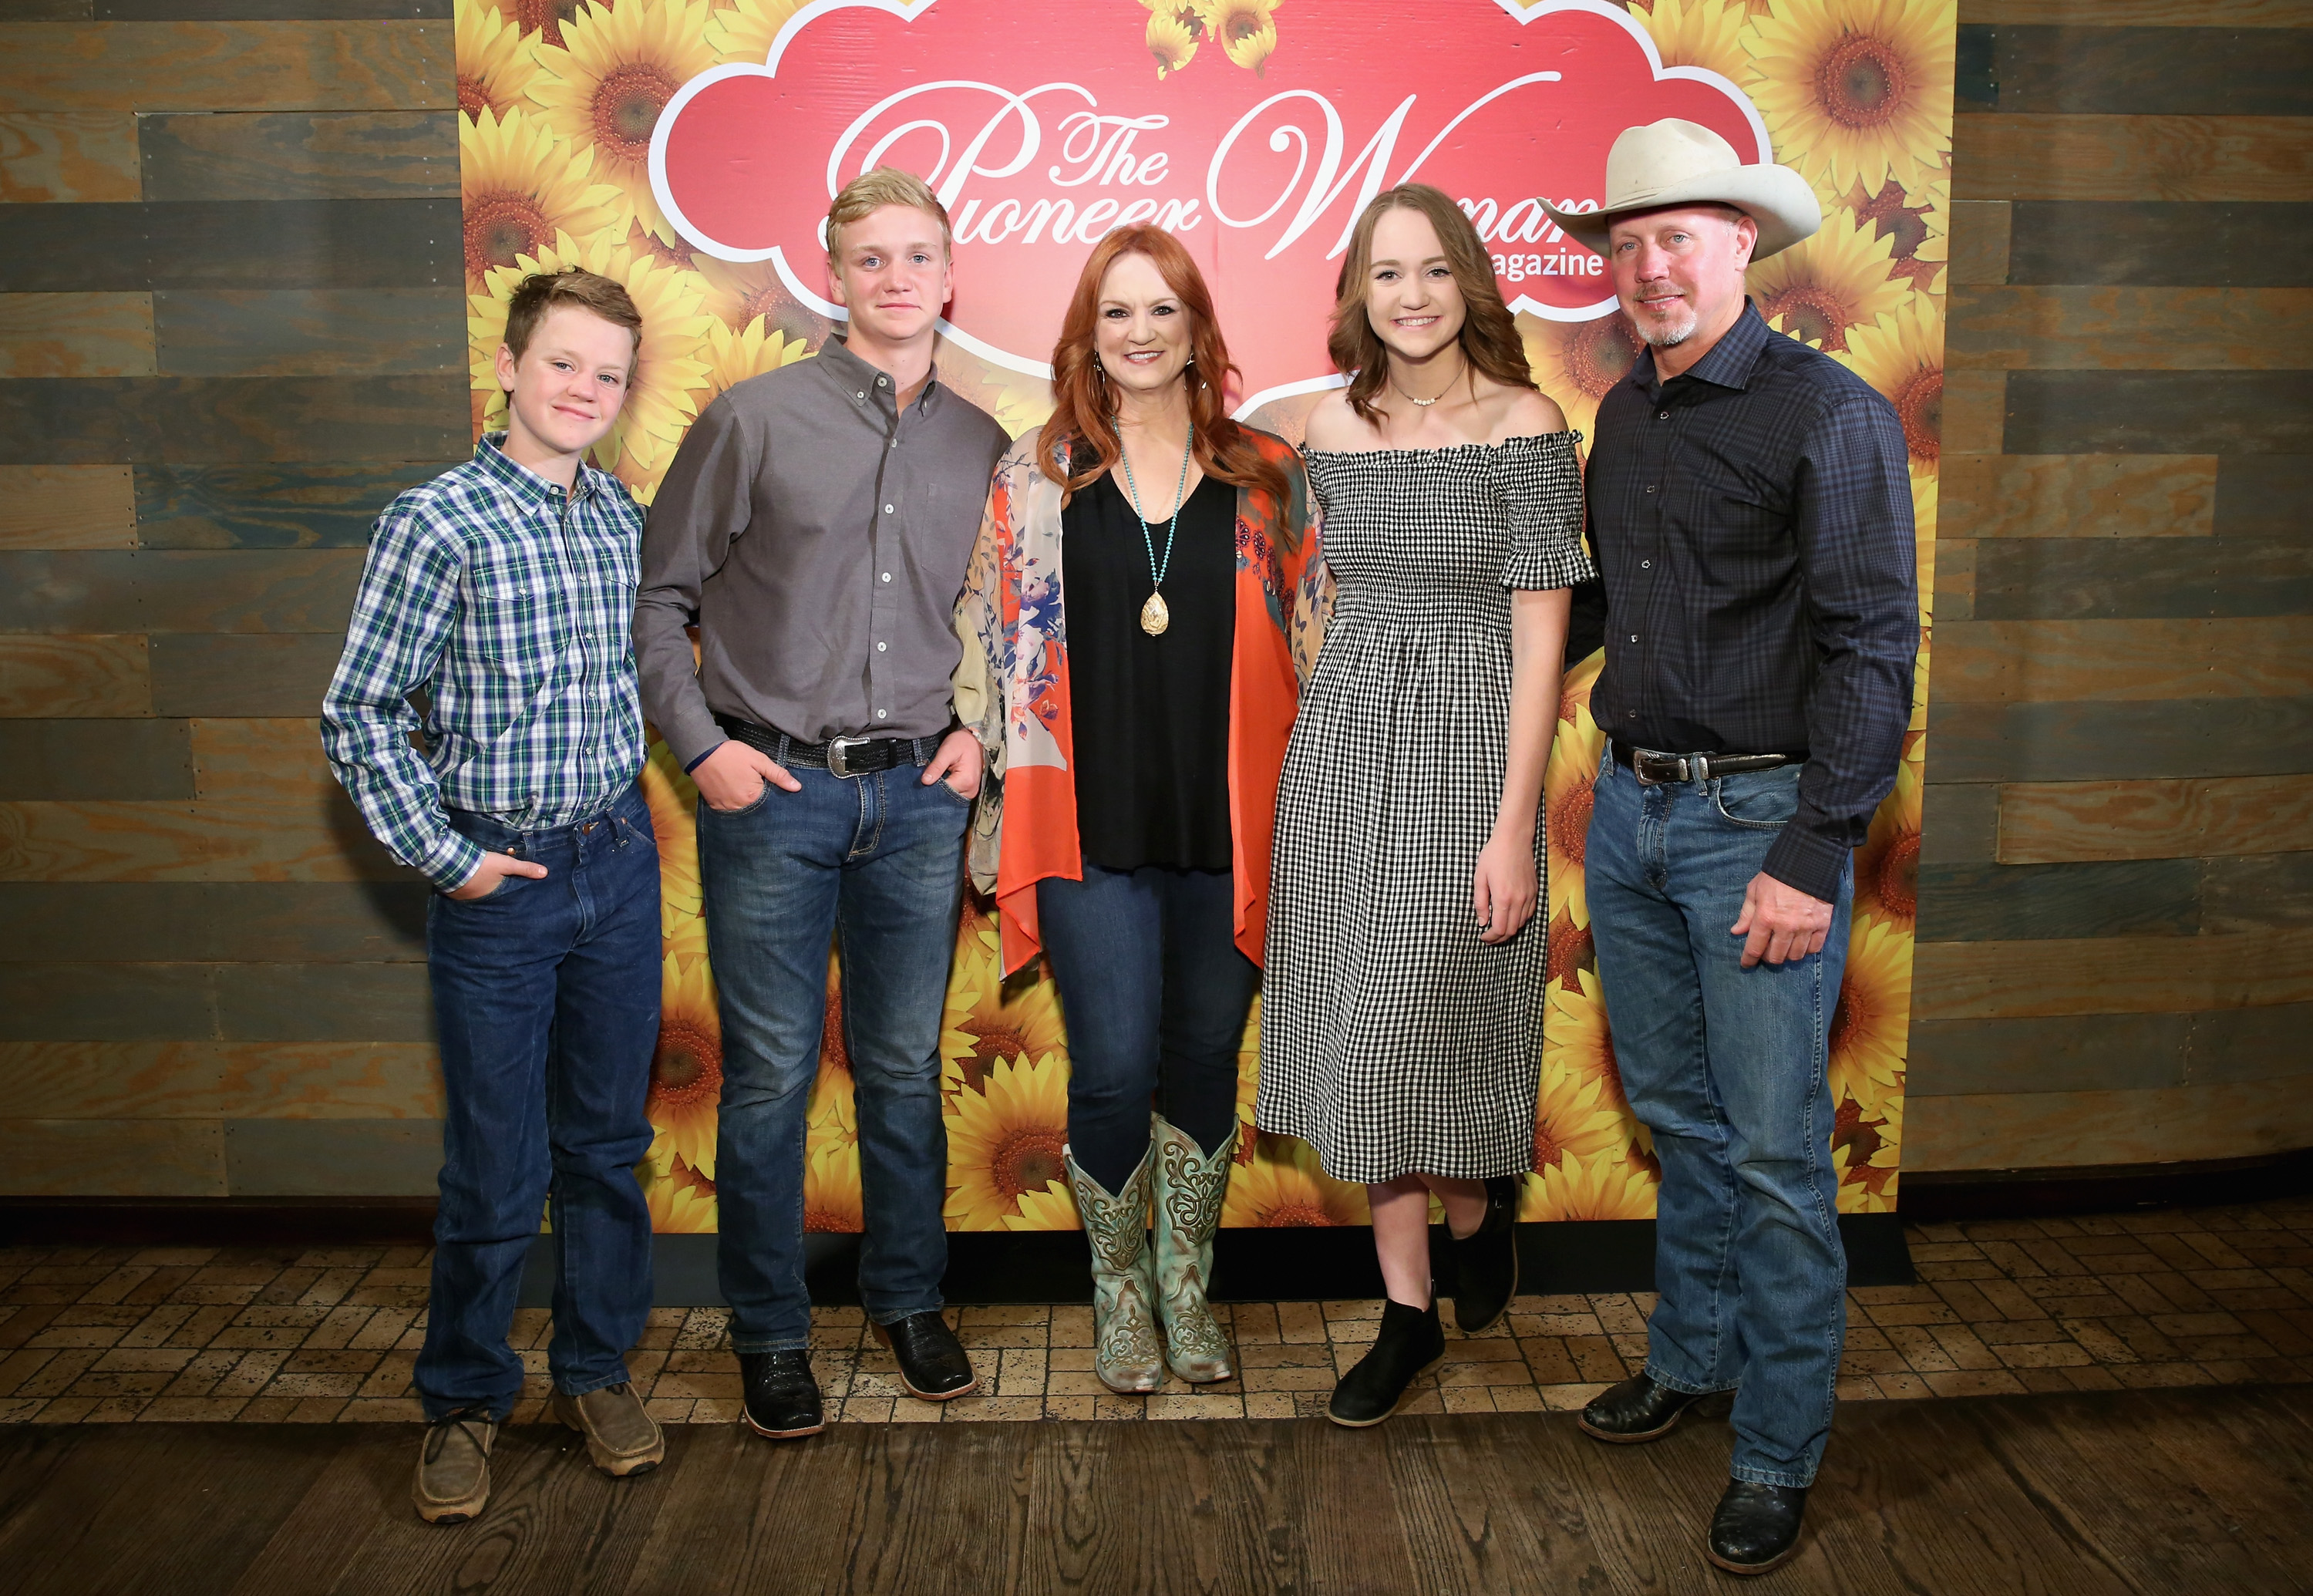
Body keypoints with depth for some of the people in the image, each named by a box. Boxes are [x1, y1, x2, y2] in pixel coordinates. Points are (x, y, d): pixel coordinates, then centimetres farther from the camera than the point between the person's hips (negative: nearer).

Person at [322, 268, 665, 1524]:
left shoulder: (624, 518, 5)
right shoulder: (438, 522, -11)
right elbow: (357, 717, -9)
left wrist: (627, 809, 12)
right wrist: (444, 857, -9)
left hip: (620, 863, 5)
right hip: (500, 879, -5)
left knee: (608, 1139, 14)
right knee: (497, 1169, 4)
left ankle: (596, 1369, 31)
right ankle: (462, 1400, 25)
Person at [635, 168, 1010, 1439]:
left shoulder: (982, 443, 8)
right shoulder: (754, 420, -2)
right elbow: (658, 597, 1)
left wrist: (979, 727, 5)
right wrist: (703, 745, -7)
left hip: (918, 795, 3)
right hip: (772, 793, -2)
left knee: (905, 1068, 12)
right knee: (769, 1076, 4)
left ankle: (908, 1299, 30)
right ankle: (768, 1333, 20)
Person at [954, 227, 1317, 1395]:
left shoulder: (1265, 478, 7)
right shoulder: (1035, 477, 5)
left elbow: (1312, 645, 9)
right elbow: (997, 642, 7)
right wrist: (1009, 798, 2)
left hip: (1225, 827, 2)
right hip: (1094, 826, -1)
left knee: (1205, 1058, 10)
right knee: (1116, 1069, -3)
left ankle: (1186, 1286, 30)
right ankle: (1119, 1290, 22)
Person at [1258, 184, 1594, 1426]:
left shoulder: (1523, 424, -8)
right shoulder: (1334, 425, 7)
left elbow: (1539, 635, -11)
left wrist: (1513, 825, -15)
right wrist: (1333, 731, 15)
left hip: (1464, 753, -5)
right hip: (1342, 747, 5)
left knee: (1401, 1025, -4)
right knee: (1361, 1033, 7)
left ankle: (1480, 1207, 30)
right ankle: (1409, 1311, 21)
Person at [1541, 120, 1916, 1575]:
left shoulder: (1829, 413, -9)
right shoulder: (1624, 415, 12)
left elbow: (1872, 647, -13)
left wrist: (1813, 856, -17)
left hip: (1759, 818, -6)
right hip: (1629, 808, 6)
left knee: (1775, 1152, 0)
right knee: (1678, 1114, 17)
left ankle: (1780, 1454, 14)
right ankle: (1692, 1357, 34)